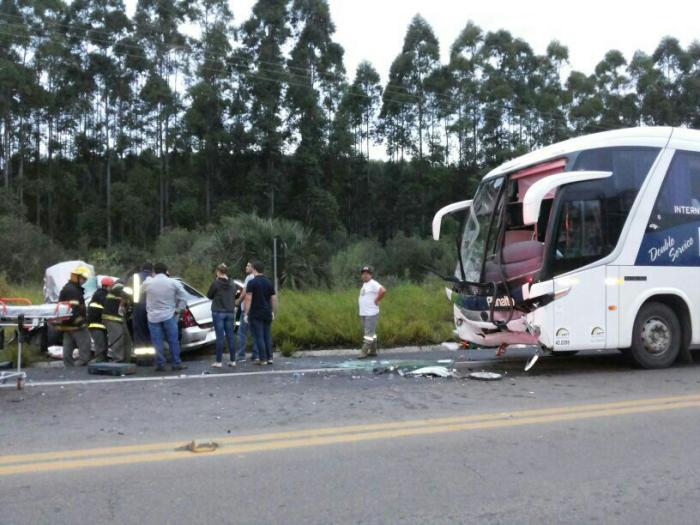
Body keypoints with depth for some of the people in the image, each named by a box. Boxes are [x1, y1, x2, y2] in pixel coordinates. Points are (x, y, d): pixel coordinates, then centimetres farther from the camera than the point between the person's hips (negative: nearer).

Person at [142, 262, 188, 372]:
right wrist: (178, 309, 3)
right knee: (173, 341, 7)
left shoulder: (147, 283, -4)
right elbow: (183, 297, -5)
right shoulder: (173, 283, -5)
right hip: (169, 316, -1)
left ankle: (160, 365, 9)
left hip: (153, 317, 1)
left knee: (157, 342, 6)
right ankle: (176, 364, 11)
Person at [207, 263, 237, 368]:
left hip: (218, 312, -4)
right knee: (231, 336, 8)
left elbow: (209, 295, 1)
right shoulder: (232, 284, 5)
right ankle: (232, 360, 10)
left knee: (220, 337, -2)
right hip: (230, 312, 4)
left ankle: (218, 361, 1)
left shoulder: (216, 283, -10)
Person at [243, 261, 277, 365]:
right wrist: (273, 312, 17)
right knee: (267, 336, 11)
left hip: (256, 314, -5)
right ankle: (269, 358, 11)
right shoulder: (269, 282, 8)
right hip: (267, 314, 5)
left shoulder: (252, 282, -8)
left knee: (258, 337, -1)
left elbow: (248, 299, -13)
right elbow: (274, 298, 9)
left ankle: (262, 359, -1)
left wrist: (246, 313, -10)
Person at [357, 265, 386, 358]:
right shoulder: (364, 284, 16)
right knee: (371, 333, 14)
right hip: (363, 313, 10)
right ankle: (373, 351, 20)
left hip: (371, 313, -10)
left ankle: (364, 352, -8)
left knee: (369, 333, -7)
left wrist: (376, 300, -19)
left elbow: (383, 291, -29)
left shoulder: (373, 284, -13)